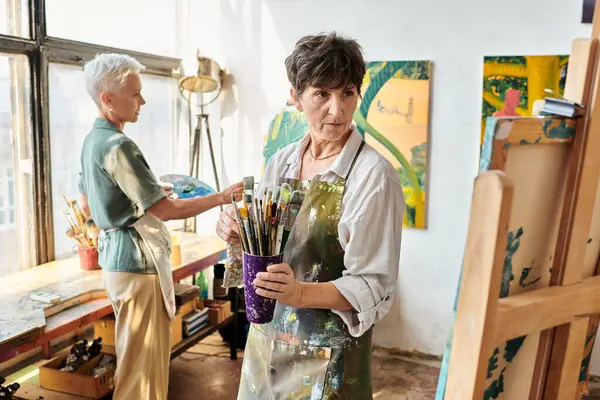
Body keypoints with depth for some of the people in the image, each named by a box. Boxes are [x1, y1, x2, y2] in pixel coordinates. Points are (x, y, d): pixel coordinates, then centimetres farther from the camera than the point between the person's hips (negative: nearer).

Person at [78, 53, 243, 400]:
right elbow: (165, 210, -21)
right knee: (144, 362, 2)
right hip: (139, 262, -10)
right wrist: (222, 197, -15)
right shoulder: (118, 145, -20)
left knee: (135, 356, 21)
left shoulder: (92, 140, 10)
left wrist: (146, 197, 20)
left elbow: (88, 206, 19)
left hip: (116, 257, 10)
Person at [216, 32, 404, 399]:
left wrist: (300, 293, -32)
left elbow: (374, 286, -17)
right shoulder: (281, 162, 0)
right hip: (267, 336, 6)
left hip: (329, 351, -5)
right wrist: (239, 234, -10)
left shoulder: (374, 175, -18)